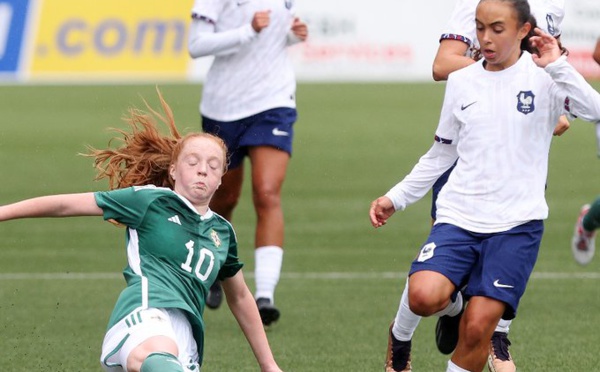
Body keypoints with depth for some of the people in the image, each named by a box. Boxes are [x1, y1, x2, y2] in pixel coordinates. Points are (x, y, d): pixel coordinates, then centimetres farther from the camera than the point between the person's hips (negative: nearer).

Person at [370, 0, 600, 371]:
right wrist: (396, 198, 15)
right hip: (459, 216, 3)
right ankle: (452, 305, 14)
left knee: (478, 327, -12)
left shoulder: (544, 77, -2)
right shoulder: (461, 82, 9)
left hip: (517, 222, -3)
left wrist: (557, 66, -28)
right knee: (424, 296, -22)